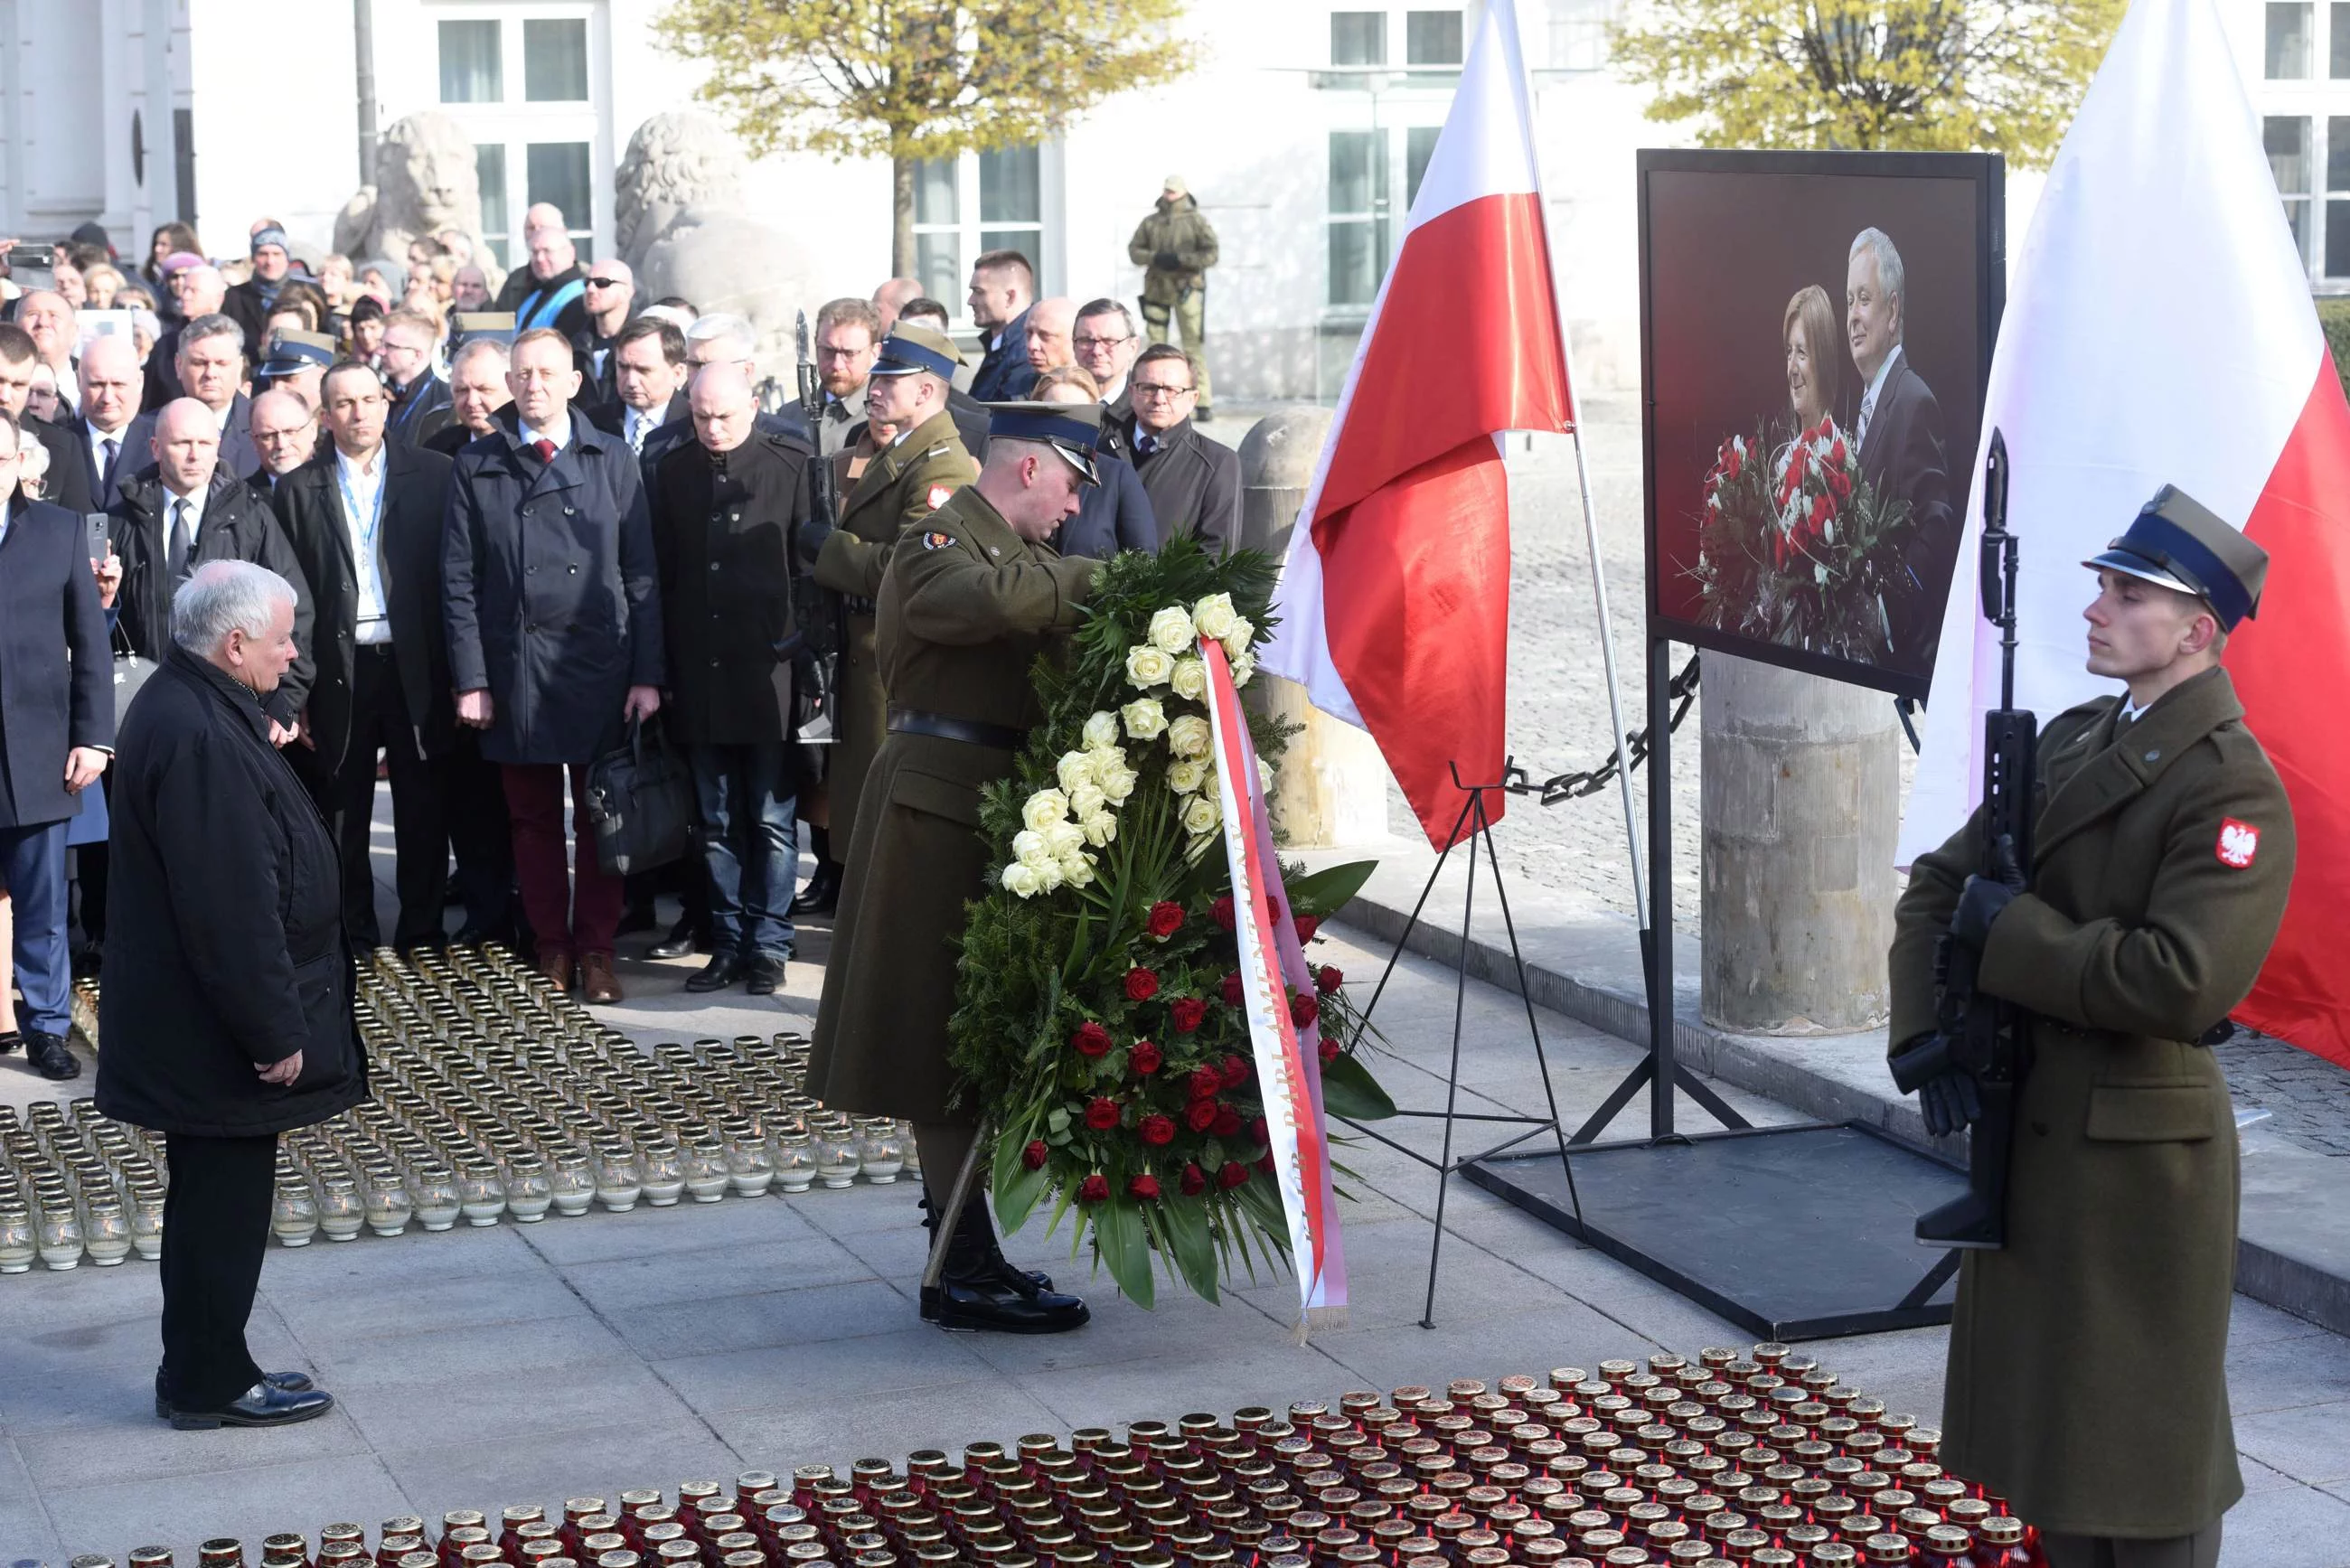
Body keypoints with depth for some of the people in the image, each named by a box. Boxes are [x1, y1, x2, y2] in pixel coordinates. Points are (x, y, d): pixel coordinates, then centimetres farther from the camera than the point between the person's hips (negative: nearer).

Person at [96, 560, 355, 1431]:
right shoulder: (199, 741, -26)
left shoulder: (187, 708, 8)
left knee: (220, 1199, 18)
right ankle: (207, 1385, 14)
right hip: (212, 1032, -10)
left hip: (196, 1024, 10)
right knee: (222, 1205, 2)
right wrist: (274, 1032, -20)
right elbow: (231, 908, -26)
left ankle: (205, 1372, 28)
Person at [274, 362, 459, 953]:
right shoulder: (298, 491, 5)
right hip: (338, 675, 1)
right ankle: (354, 943, 17)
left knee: (423, 813, 5)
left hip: (416, 670, 0)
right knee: (341, 817, 7)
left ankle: (422, 939, 15)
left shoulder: (433, 475, 4)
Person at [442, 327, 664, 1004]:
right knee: (533, 818, 8)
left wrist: (647, 674, -3)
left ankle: (596, 948, 14)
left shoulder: (612, 461, 5)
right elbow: (460, 582, 3)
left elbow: (641, 574, 3)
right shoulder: (477, 467, 5)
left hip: (600, 667, 0)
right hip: (515, 669, 0)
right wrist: (470, 680, -4)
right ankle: (551, 944, 18)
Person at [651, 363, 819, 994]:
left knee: (772, 819, 3)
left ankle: (768, 945, 12)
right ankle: (728, 943, 17)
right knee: (717, 823, 10)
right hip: (700, 676, 3)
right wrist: (663, 669, 6)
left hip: (769, 674, -3)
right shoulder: (673, 471, 7)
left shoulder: (793, 464, -3)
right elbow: (662, 573, 10)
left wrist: (804, 651, -4)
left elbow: (813, 563, 0)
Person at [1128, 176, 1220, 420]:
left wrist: (1180, 260, -16)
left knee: (1194, 346, -8)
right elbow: (1134, 251, 8)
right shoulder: (1150, 222, 12)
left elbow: (1210, 254, -5)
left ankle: (1203, 404, -8)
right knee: (1156, 345, 4)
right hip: (1156, 288, 4)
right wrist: (1155, 258, -11)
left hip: (1187, 288, -4)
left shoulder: (1197, 221, 1)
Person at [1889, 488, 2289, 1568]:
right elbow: (1938, 887, 13)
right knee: (2051, 1419, 18)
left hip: (2138, 1152, -8)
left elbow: (2179, 985, -28)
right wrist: (1929, 1031, -3)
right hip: (2028, 1127, 8)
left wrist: (2010, 934, -18)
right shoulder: (2070, 742, 9)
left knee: (2142, 1448, 4)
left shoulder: (2233, 785, -17)